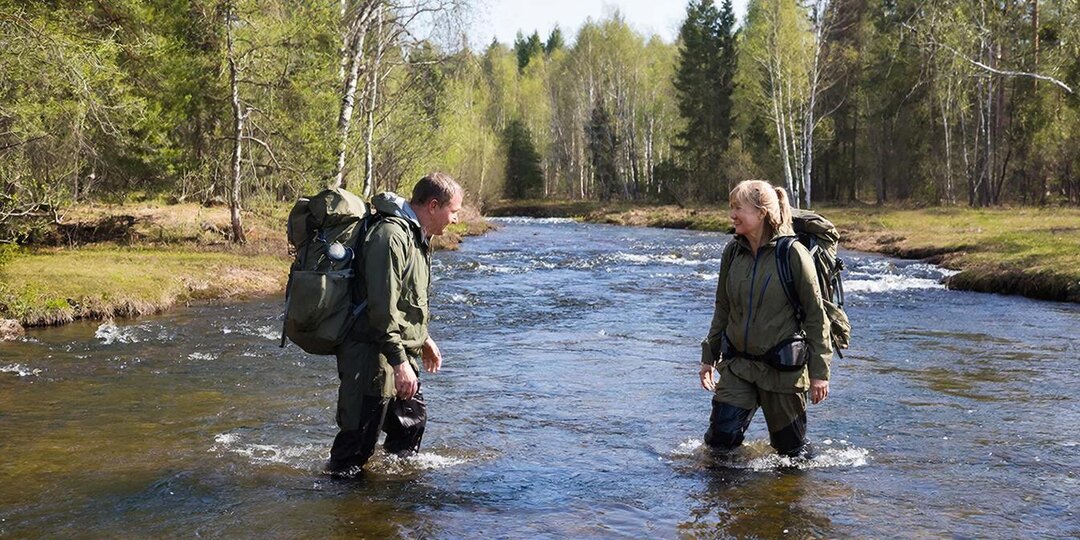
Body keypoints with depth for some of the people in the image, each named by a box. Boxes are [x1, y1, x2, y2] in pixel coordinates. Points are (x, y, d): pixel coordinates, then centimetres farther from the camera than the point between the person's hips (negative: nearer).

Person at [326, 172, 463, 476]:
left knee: (412, 421, 22)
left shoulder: (416, 236, 14)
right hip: (374, 357, -11)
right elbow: (382, 307, -26)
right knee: (359, 439, -4)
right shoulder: (391, 236, -21)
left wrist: (424, 339, 29)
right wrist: (399, 361, -26)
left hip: (400, 352, 11)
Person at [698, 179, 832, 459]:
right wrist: (709, 357, 13)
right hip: (737, 363, 4)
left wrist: (819, 372, -9)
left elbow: (815, 316, -9)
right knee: (720, 439, -2)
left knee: (792, 447, 8)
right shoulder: (733, 252, 2)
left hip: (782, 368, -4)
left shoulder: (793, 255, -13)